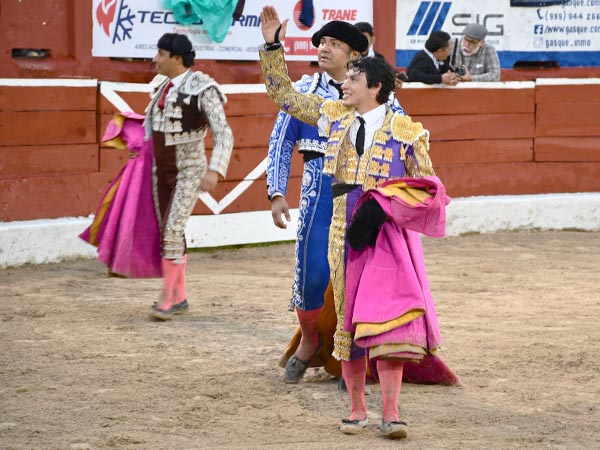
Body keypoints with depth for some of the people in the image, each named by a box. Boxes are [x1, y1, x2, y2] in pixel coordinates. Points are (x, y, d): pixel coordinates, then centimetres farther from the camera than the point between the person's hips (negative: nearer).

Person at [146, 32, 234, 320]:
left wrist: (215, 170, -34)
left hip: (189, 170, -7)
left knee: (172, 230, -18)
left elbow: (223, 135, -23)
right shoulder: (162, 86, 5)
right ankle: (180, 298, 19)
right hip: (162, 169, 7)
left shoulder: (202, 89, -17)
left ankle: (166, 299, -13)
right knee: (170, 234, 9)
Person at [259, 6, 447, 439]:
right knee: (348, 315, 7)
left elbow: (427, 185, 3)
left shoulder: (404, 130, -1)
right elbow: (284, 94, 17)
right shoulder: (334, 116, 10)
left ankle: (391, 413, -11)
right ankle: (357, 409, 17)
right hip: (346, 229, 4)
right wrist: (272, 45, 9)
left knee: (390, 313, -13)